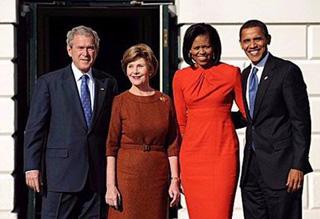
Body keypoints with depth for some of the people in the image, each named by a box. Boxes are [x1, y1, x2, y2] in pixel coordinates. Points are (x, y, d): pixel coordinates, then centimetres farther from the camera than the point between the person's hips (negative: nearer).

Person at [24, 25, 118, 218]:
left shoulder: (108, 84, 10)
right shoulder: (48, 82, 2)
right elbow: (35, 128, -1)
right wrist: (32, 166, -8)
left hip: (97, 173, 3)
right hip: (61, 172, -3)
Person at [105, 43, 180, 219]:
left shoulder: (164, 101, 5)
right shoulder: (120, 102, -1)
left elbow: (172, 144, 6)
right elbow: (111, 145, -4)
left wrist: (175, 180, 0)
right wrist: (110, 185, -10)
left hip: (158, 176, 2)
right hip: (127, 173, -2)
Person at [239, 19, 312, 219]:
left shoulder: (287, 71, -8)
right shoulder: (246, 75, 15)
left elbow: (301, 121, -11)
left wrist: (298, 165, -16)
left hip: (280, 166, -7)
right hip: (252, 166, 7)